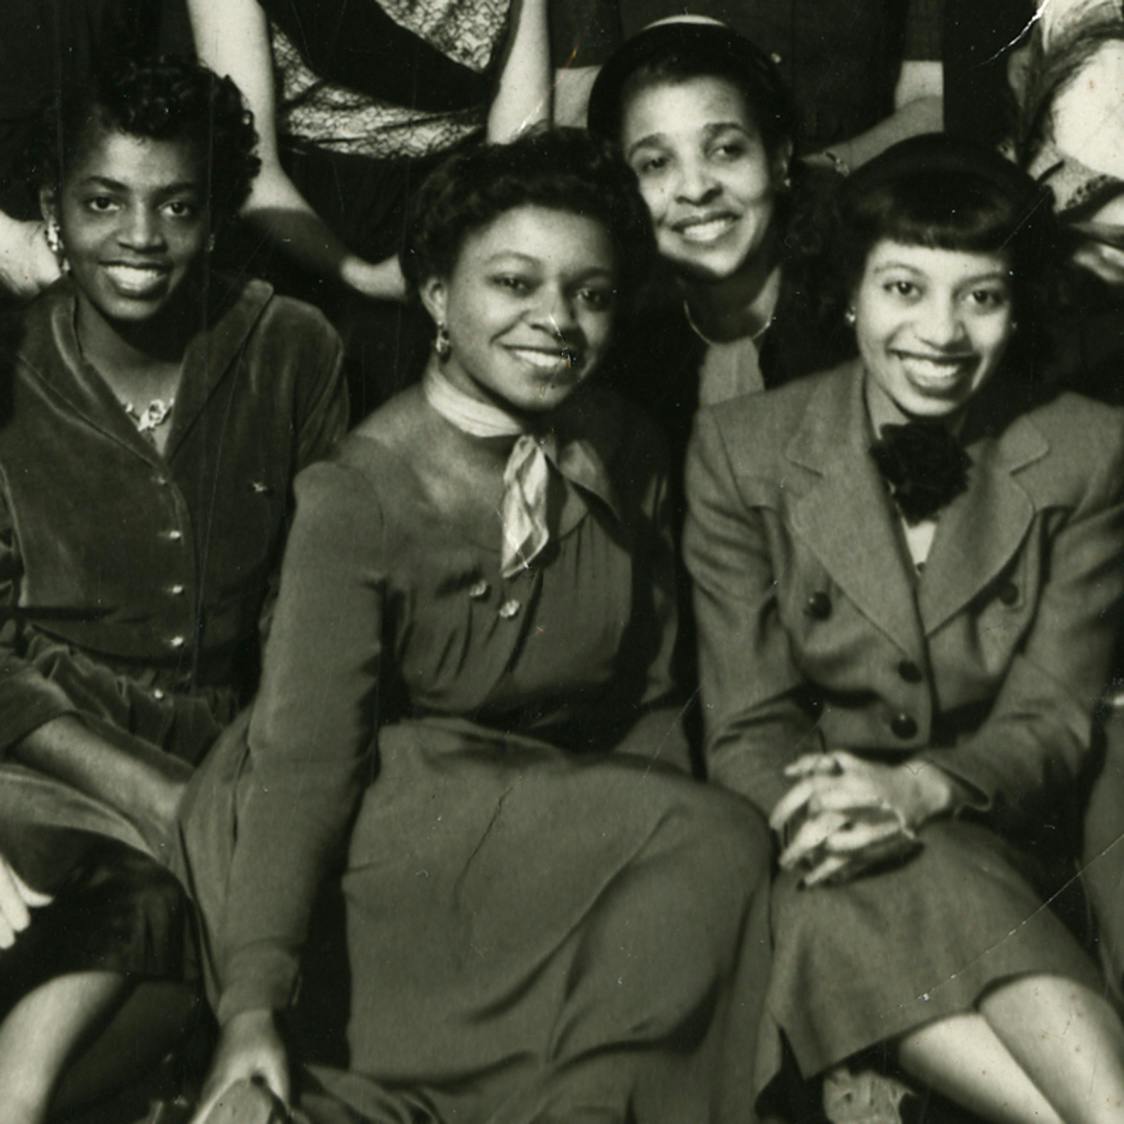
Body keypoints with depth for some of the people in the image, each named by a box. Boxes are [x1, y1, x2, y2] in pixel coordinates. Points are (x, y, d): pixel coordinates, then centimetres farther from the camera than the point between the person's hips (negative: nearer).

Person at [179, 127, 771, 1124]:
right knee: (720, 840, -23)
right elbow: (303, 754, -19)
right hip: (404, 813, -5)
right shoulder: (358, 500, -13)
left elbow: (648, 695, 8)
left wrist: (648, 844, -10)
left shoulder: (628, 460, 3)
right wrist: (254, 1003, -28)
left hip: (584, 807, 5)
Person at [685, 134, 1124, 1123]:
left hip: (1004, 847, 0)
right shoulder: (743, 449, -1)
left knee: (890, 889, -33)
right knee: (848, 896, -34)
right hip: (830, 855, 1)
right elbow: (747, 725, -2)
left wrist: (916, 789, -24)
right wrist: (817, 808, -26)